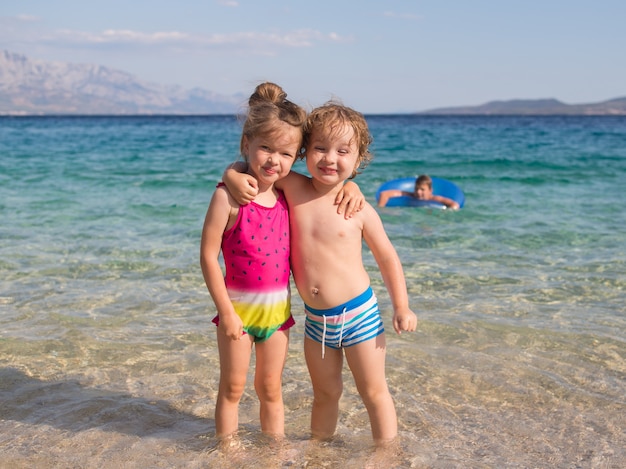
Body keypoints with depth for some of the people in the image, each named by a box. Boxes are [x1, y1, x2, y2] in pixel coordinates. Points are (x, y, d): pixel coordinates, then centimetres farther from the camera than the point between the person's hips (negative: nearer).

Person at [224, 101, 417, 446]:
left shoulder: (359, 209, -10)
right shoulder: (293, 187, -5)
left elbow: (387, 257, 0)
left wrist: (402, 307, -3)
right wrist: (236, 177, -19)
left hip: (358, 314, -3)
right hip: (316, 319, 3)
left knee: (373, 391, 10)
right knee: (325, 393, 20)